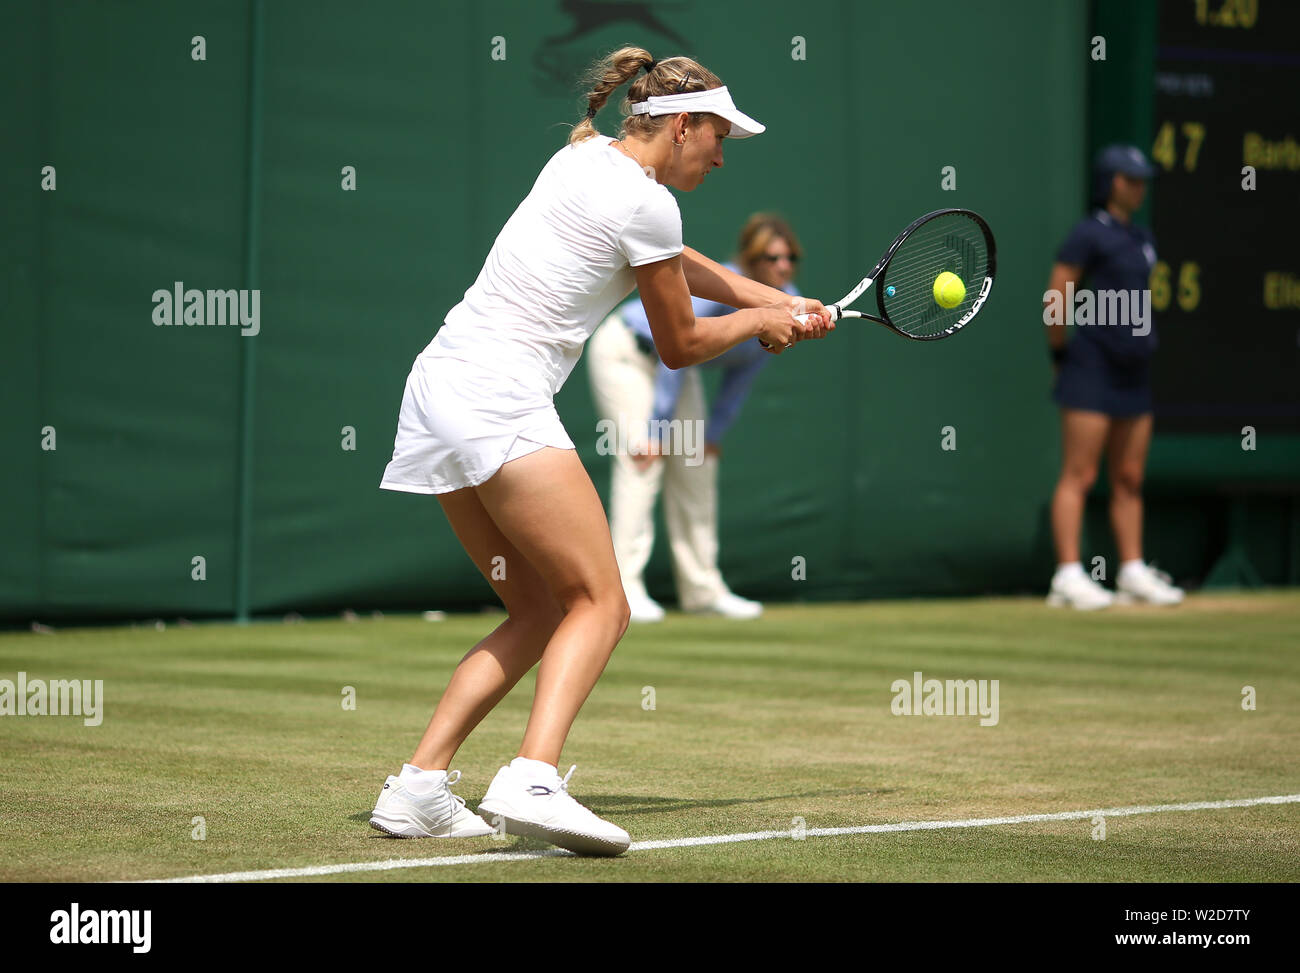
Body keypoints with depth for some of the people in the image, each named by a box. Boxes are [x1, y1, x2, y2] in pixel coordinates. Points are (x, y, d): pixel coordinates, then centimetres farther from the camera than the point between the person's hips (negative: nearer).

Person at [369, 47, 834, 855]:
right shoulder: (645, 204, -9)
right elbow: (680, 345, 2)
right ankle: (531, 780, -31)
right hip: (499, 397, -9)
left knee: (542, 612, 12)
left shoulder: (587, 157, 18)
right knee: (601, 605, -11)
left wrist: (786, 303, 23)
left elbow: (683, 265, 31)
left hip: (441, 384, 9)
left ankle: (417, 788, 4)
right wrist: (759, 322, 20)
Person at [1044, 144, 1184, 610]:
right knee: (1079, 475, -8)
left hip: (1134, 374, 8)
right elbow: (1055, 299, -12)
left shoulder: (1142, 238, 15)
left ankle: (1133, 572, 15)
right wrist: (1059, 354, -6)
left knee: (1129, 478, 10)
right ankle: (1068, 575, -9)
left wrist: (1145, 345, 16)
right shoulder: (1088, 234, -9)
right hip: (1092, 371, -8)